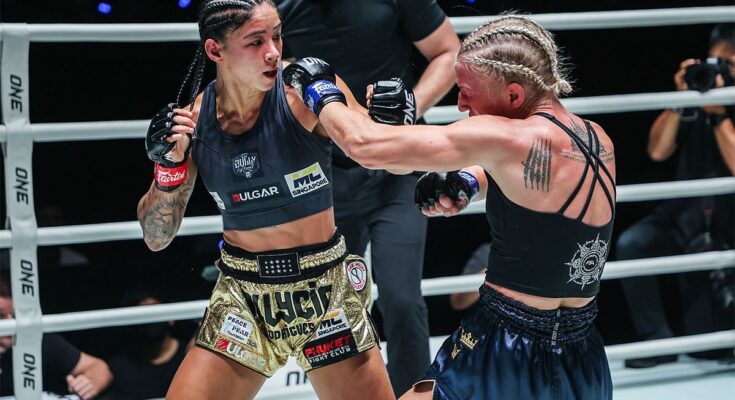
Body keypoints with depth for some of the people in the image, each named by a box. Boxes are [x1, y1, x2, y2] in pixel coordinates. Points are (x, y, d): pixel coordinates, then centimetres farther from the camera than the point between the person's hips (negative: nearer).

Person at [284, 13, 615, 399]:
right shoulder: (599, 141, 3)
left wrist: (317, 90, 1)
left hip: (504, 356, -8)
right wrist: (467, 182, 5)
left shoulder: (511, 139, -19)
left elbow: (365, 145, -17)